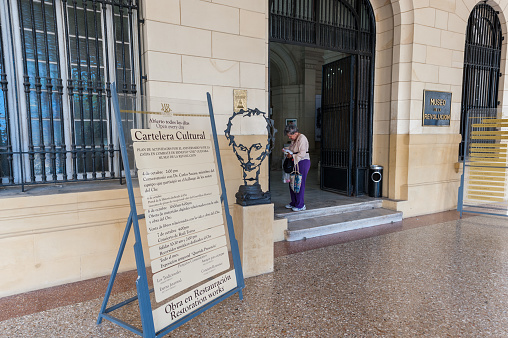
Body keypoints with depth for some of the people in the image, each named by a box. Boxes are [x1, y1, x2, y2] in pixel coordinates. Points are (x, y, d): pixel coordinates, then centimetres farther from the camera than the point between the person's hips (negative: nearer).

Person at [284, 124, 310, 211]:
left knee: (300, 183, -6)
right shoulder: (294, 139, 14)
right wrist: (289, 153, 3)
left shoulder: (302, 138, -14)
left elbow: (302, 153, -22)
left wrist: (292, 156, -22)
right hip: (296, 163, 9)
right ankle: (294, 203, 23)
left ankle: (301, 205, 3)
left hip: (303, 163, -9)